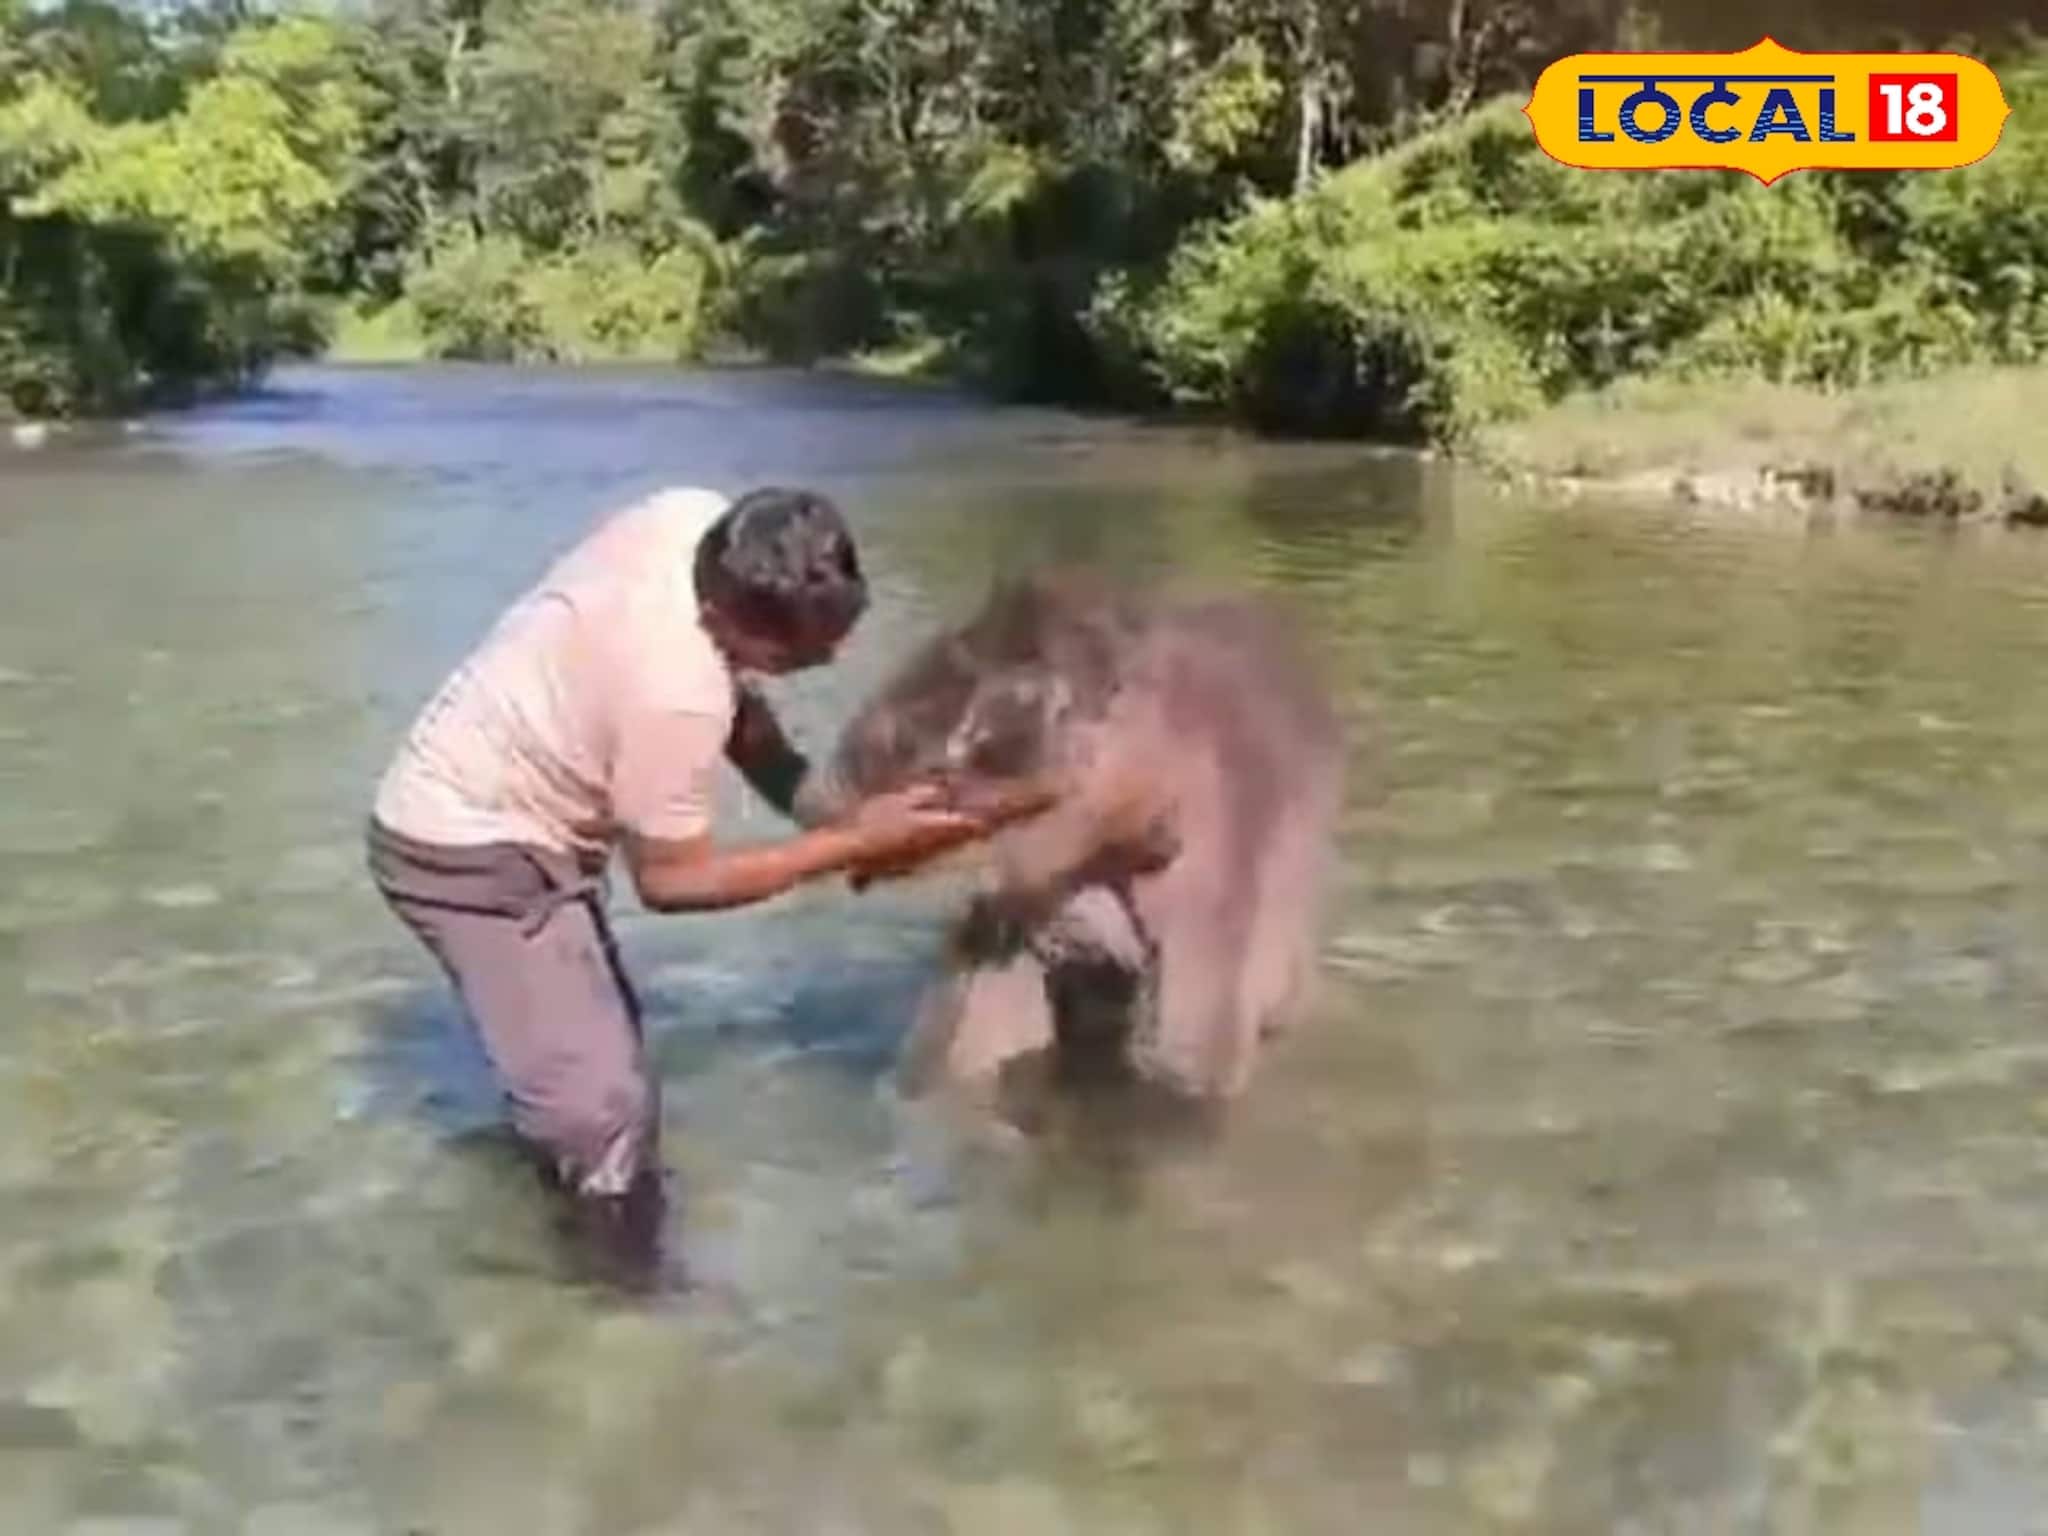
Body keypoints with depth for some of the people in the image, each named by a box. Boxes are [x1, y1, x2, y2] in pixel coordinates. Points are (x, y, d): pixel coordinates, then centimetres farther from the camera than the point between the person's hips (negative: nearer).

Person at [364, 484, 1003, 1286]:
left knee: (602, 1041, 25)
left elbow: (735, 703, 6)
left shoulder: (694, 521, -12)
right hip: (470, 854, -10)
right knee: (604, 1110, -15)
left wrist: (823, 809, -4)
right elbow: (671, 879, -19)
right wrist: (853, 845, -16)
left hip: (475, 808, 10)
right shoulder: (674, 692, -35)